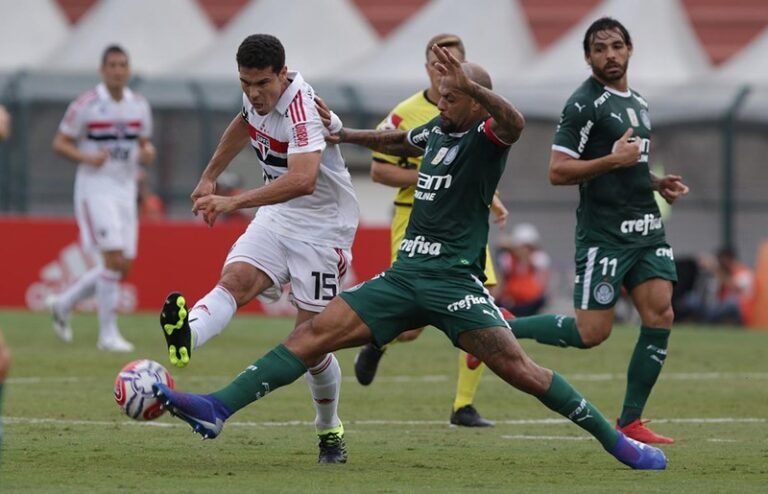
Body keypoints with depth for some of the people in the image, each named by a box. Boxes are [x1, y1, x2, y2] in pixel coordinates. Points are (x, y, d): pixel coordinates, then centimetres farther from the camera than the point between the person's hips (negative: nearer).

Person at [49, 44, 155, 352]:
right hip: (95, 188, -6)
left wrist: (147, 153, -5)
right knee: (114, 259, -17)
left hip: (126, 189, 6)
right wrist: (87, 157, -21)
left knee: (123, 266, 5)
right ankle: (108, 333, -7)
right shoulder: (86, 105, -8)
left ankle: (64, 304, 25)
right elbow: (60, 143, -4)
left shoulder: (139, 106, 8)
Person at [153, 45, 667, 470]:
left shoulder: (486, 136, -7)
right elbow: (397, 141, 40)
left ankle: (617, 442, -3)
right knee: (313, 333, -5)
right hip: (406, 273, 7)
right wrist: (342, 135, 43)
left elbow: (514, 122, -33)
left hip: (453, 280, -7)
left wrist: (469, 85, -43)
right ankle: (216, 410, -12)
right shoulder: (437, 130, 15)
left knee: (520, 370, -17)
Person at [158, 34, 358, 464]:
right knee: (235, 279, -24)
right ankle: (189, 336, -53)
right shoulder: (257, 97, -2)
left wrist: (235, 202, -49)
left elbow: (303, 179, -43)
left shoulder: (302, 108, -27)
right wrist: (210, 177, 29)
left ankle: (330, 432, 16)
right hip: (278, 215, 7)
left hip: (324, 223, -7)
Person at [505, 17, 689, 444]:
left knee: (660, 316, -5)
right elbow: (558, 172, -15)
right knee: (591, 333, -9)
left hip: (647, 229, 8)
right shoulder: (585, 105, -10)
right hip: (604, 233, -8)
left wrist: (657, 182, 11)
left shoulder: (639, 104, 17)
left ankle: (630, 422, 2)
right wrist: (614, 159, -21)